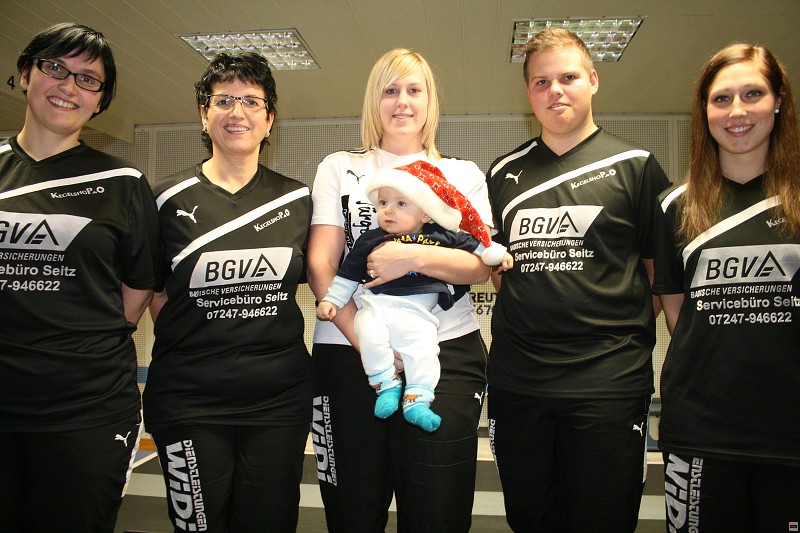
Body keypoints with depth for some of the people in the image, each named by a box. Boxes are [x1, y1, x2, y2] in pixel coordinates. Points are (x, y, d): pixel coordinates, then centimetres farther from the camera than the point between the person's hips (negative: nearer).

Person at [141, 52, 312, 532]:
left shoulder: (297, 199, 5)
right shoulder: (171, 199, 1)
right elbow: (154, 293, 8)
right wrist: (189, 348, -1)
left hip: (279, 398, 1)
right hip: (189, 399, -1)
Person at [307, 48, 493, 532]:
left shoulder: (463, 174, 14)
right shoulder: (340, 168, 13)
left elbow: (482, 266, 3)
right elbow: (321, 265, 2)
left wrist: (415, 257, -16)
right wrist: (365, 343, -10)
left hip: (447, 352, 0)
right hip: (348, 353, 1)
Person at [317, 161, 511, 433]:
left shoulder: (440, 236, 7)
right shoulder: (370, 240, 9)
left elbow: (475, 245, 18)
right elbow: (348, 274, 15)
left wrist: (499, 254, 14)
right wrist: (331, 299, 13)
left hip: (416, 311, 0)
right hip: (375, 304, 0)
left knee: (423, 349, -15)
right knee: (370, 335, -25)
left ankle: (417, 401, -2)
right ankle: (387, 386, -8)